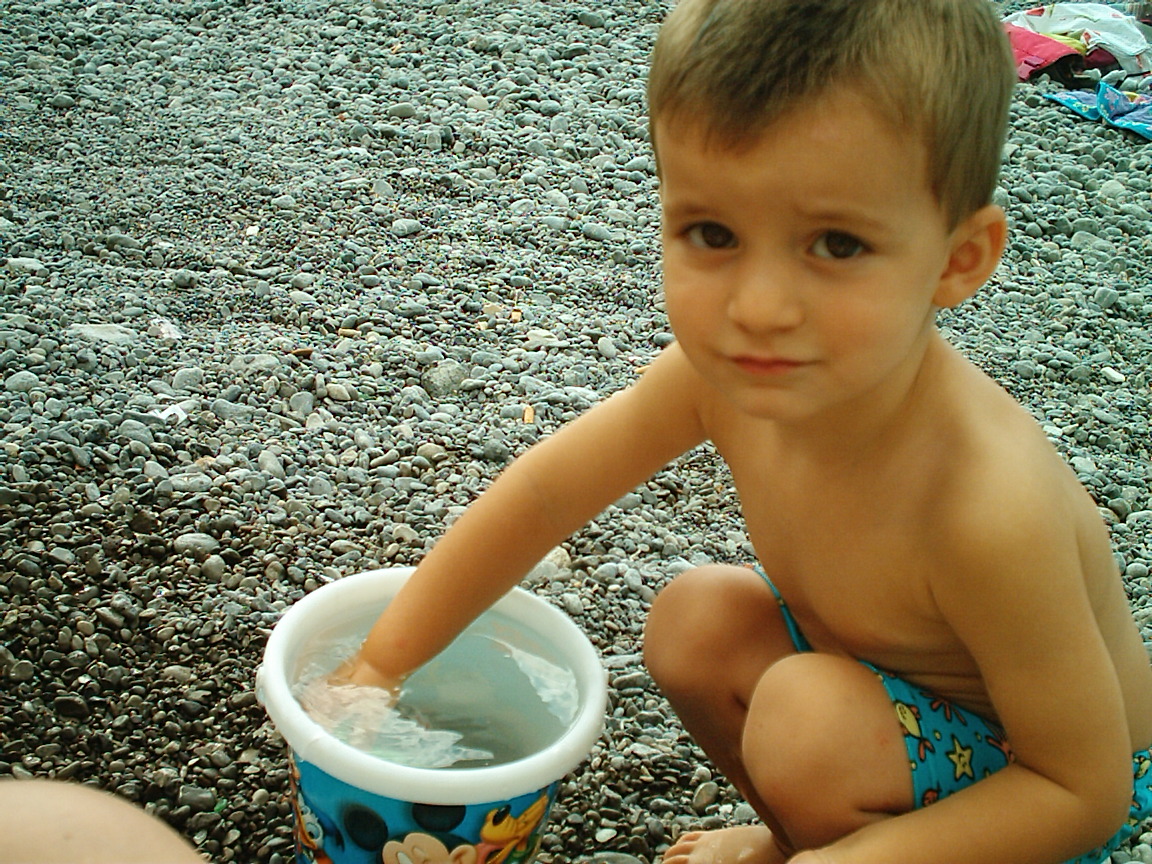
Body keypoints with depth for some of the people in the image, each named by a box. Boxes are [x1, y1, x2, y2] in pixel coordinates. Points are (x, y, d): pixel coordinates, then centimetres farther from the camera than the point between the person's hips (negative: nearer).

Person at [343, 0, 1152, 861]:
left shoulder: (988, 510, -41)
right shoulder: (724, 371, -22)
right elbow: (543, 490, -7)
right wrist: (378, 665, -4)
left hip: (1029, 787, -6)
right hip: (879, 661, 6)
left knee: (808, 717, -27)